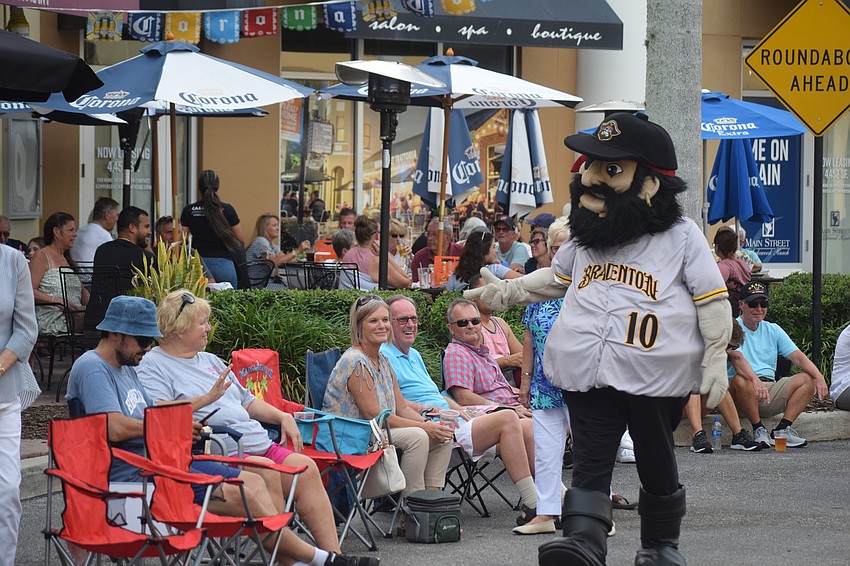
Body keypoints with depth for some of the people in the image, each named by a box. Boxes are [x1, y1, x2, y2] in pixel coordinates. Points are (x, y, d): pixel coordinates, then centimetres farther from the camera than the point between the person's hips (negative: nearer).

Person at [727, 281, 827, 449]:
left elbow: (797, 357, 8)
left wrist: (818, 376, -11)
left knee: (808, 379, -12)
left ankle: (782, 429, -18)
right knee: (740, 380, -38)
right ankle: (758, 429, -21)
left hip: (771, 388, 5)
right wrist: (755, 380, -38)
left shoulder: (773, 330, 18)